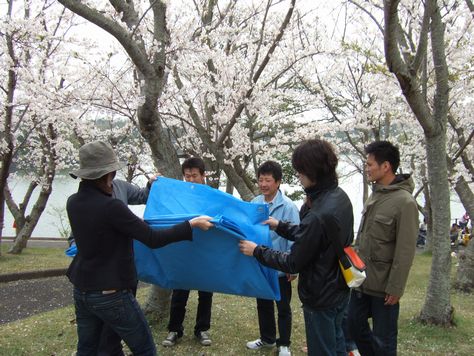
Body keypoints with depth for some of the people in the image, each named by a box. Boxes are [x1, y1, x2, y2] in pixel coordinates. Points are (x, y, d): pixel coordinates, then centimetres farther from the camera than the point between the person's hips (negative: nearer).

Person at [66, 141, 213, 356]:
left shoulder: (73, 203, 0)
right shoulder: (110, 206, -23)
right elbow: (153, 240, -22)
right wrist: (192, 224, -13)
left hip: (82, 291, 8)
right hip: (111, 295, -8)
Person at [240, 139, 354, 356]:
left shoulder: (318, 215, -32)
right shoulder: (339, 196, -3)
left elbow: (294, 263, -21)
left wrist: (257, 251, -11)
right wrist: (280, 226, 13)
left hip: (321, 297, -9)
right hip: (338, 289, 9)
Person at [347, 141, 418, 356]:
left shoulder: (404, 202, -17)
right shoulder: (375, 194, 8)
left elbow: (405, 252, -17)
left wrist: (395, 288, -17)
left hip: (383, 286, -8)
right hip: (362, 280, 8)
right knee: (355, 325, 18)